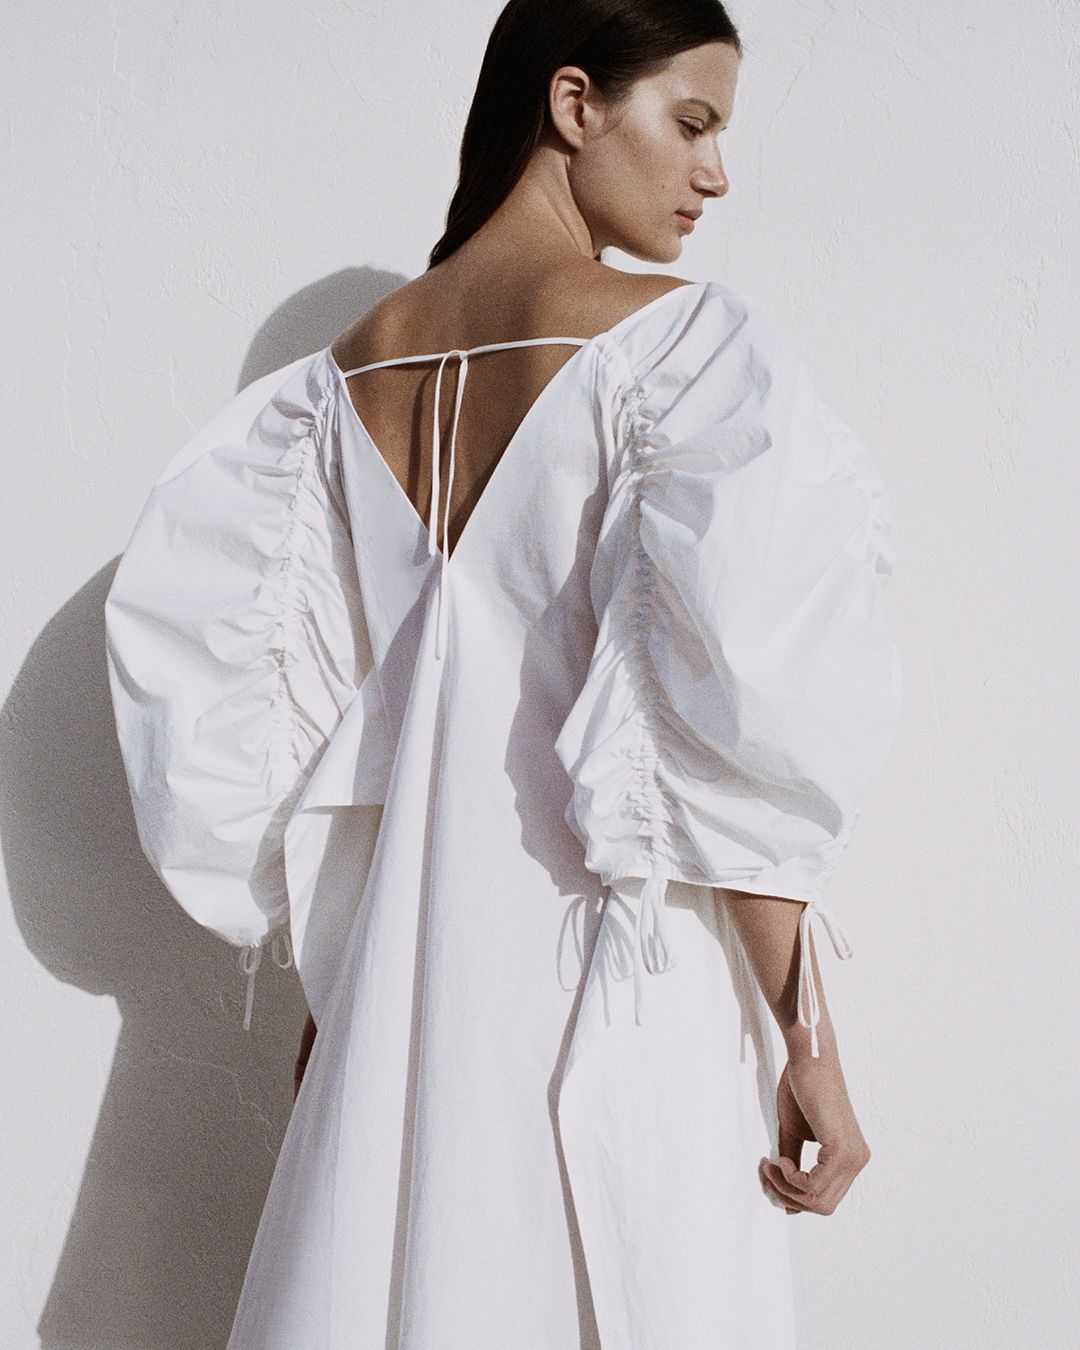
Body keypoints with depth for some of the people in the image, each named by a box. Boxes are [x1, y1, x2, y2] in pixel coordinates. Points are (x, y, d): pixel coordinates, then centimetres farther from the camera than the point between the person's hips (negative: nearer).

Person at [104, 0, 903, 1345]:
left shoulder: (344, 376, 8)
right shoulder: (680, 343, -10)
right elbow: (746, 736, -15)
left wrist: (330, 995, 15)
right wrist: (809, 1042, -9)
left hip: (396, 988, 6)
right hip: (614, 989, -6)